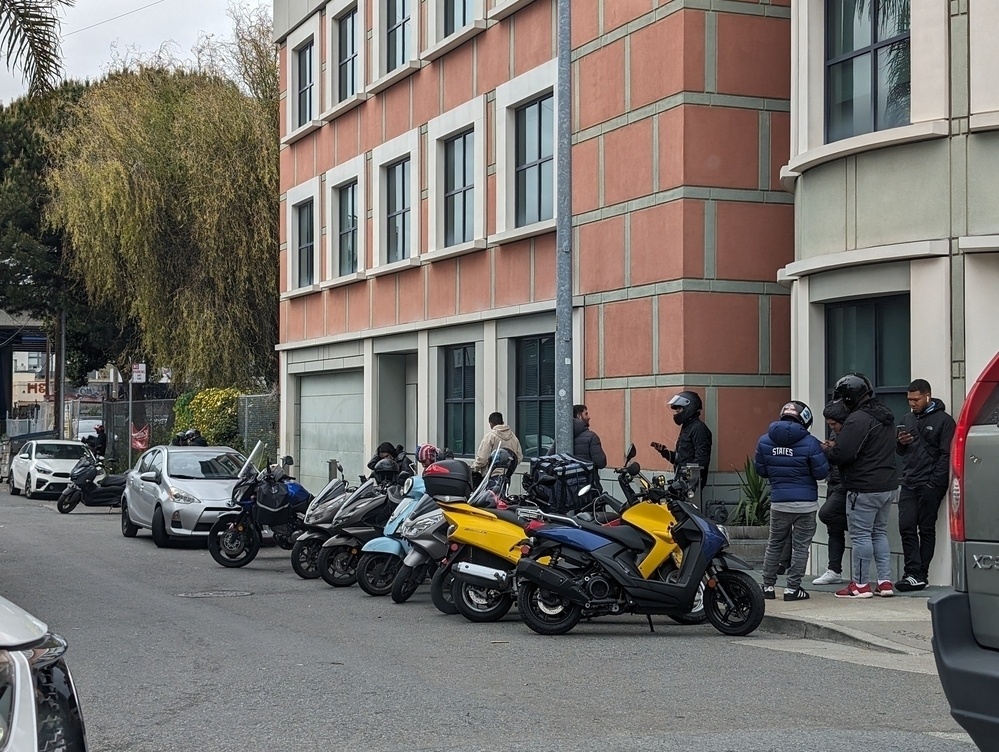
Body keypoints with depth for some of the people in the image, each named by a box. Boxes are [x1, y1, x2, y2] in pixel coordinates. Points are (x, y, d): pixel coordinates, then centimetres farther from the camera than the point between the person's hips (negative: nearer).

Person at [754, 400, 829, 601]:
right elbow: (821, 472, -9)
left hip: (778, 502, 3)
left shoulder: (765, 441, -1)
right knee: (800, 546, 5)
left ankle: (768, 586, 19)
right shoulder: (810, 443, -12)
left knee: (774, 544, 16)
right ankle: (792, 588, 4)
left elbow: (760, 470, 6)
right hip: (806, 503, -3)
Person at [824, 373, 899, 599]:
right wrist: (836, 447, 16)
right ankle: (885, 582, 15)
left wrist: (826, 451, 1)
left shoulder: (858, 419, -17)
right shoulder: (886, 416, 14)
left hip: (864, 489, -9)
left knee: (861, 535, -2)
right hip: (888, 485, 9)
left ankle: (860, 584, 2)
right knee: (880, 532, 16)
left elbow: (842, 454, -22)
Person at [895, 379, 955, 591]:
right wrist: (900, 443, 0)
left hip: (930, 485, -6)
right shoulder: (908, 419, 17)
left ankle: (920, 575, 1)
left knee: (926, 530, 0)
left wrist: (934, 483, -15)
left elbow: (946, 455, -9)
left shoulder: (943, 420, -4)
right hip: (909, 484, 6)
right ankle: (913, 573, -3)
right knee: (906, 528, -3)